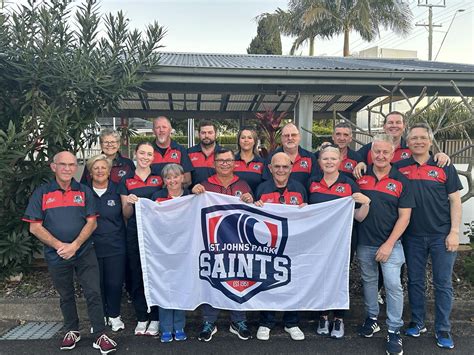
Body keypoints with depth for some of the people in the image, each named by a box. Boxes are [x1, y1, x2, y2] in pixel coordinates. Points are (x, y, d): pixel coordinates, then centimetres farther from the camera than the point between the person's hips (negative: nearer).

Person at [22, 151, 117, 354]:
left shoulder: (84, 191, 3)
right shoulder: (41, 193, 1)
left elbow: (92, 223, -2)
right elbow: (35, 227, -3)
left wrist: (74, 245, -14)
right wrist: (60, 246, -14)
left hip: (84, 252, 0)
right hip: (56, 255, 1)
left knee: (93, 293, -3)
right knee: (66, 296, 16)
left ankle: (100, 336, 7)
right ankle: (72, 331, 34)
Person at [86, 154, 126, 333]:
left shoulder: (117, 191, 2)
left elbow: (126, 216, 10)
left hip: (115, 246, 0)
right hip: (92, 246, 0)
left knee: (115, 283, 4)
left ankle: (114, 316, 24)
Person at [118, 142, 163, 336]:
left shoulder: (159, 178, 5)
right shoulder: (126, 180, 6)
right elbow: (126, 214, 5)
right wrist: (128, 203, -15)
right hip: (134, 234, 1)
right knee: (136, 275, 7)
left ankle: (155, 318, 17)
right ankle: (141, 318, 22)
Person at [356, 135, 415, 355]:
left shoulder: (401, 181, -5)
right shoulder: (360, 176, 0)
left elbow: (404, 216, -7)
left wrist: (389, 244, -12)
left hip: (390, 243, -2)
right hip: (364, 241, 2)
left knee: (393, 285, -3)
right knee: (368, 281, 15)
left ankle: (394, 331, 12)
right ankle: (371, 318, 34)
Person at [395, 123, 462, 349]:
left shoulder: (444, 167, 1)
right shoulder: (399, 168, 2)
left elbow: (455, 200, 0)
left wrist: (454, 232, -6)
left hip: (442, 235, -1)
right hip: (413, 235, 1)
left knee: (443, 284, 6)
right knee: (415, 281, 12)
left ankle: (443, 330, 21)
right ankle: (417, 323, 28)